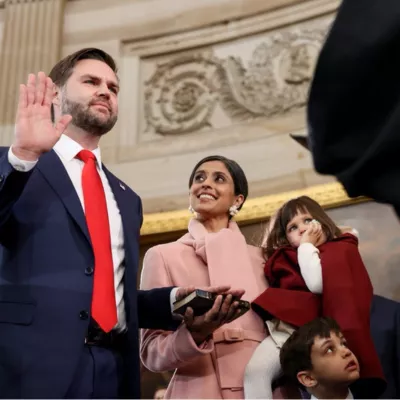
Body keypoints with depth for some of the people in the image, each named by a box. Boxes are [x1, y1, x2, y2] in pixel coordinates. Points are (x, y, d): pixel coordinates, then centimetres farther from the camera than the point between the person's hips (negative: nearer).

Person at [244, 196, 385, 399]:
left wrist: (306, 245, 7)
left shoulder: (341, 250, 12)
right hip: (286, 326, 4)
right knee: (255, 370, -24)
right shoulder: (286, 258, 30)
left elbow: (318, 285, -6)